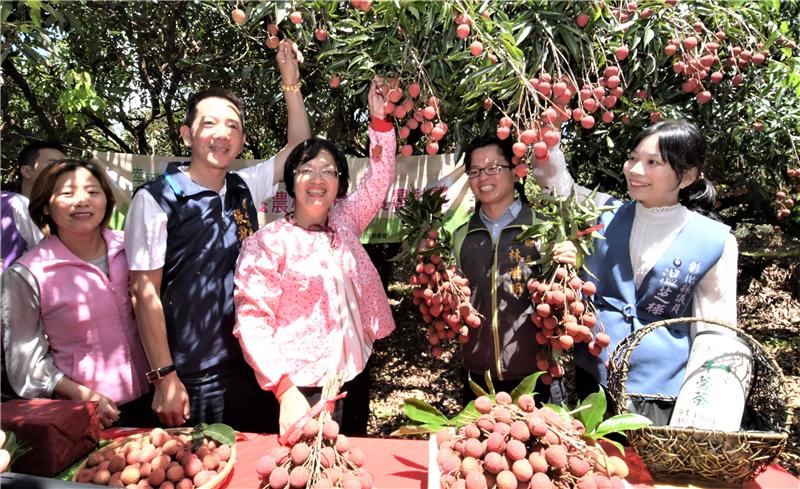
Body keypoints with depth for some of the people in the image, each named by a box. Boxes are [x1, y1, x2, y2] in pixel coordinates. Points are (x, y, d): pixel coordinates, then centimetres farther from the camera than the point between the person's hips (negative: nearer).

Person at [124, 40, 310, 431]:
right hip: (189, 380, -5)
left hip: (249, 369, 5)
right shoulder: (156, 199, -10)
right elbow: (146, 293, -10)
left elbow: (299, 146, 12)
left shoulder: (244, 190, 5)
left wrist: (290, 80, 4)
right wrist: (164, 377, -12)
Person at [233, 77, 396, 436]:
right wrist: (285, 389, -23)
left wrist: (379, 119, 3)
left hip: (355, 378, 6)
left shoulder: (344, 223, 7)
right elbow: (252, 321, -14)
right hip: (303, 390, -5)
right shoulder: (266, 243, -9)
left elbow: (379, 179, 13)